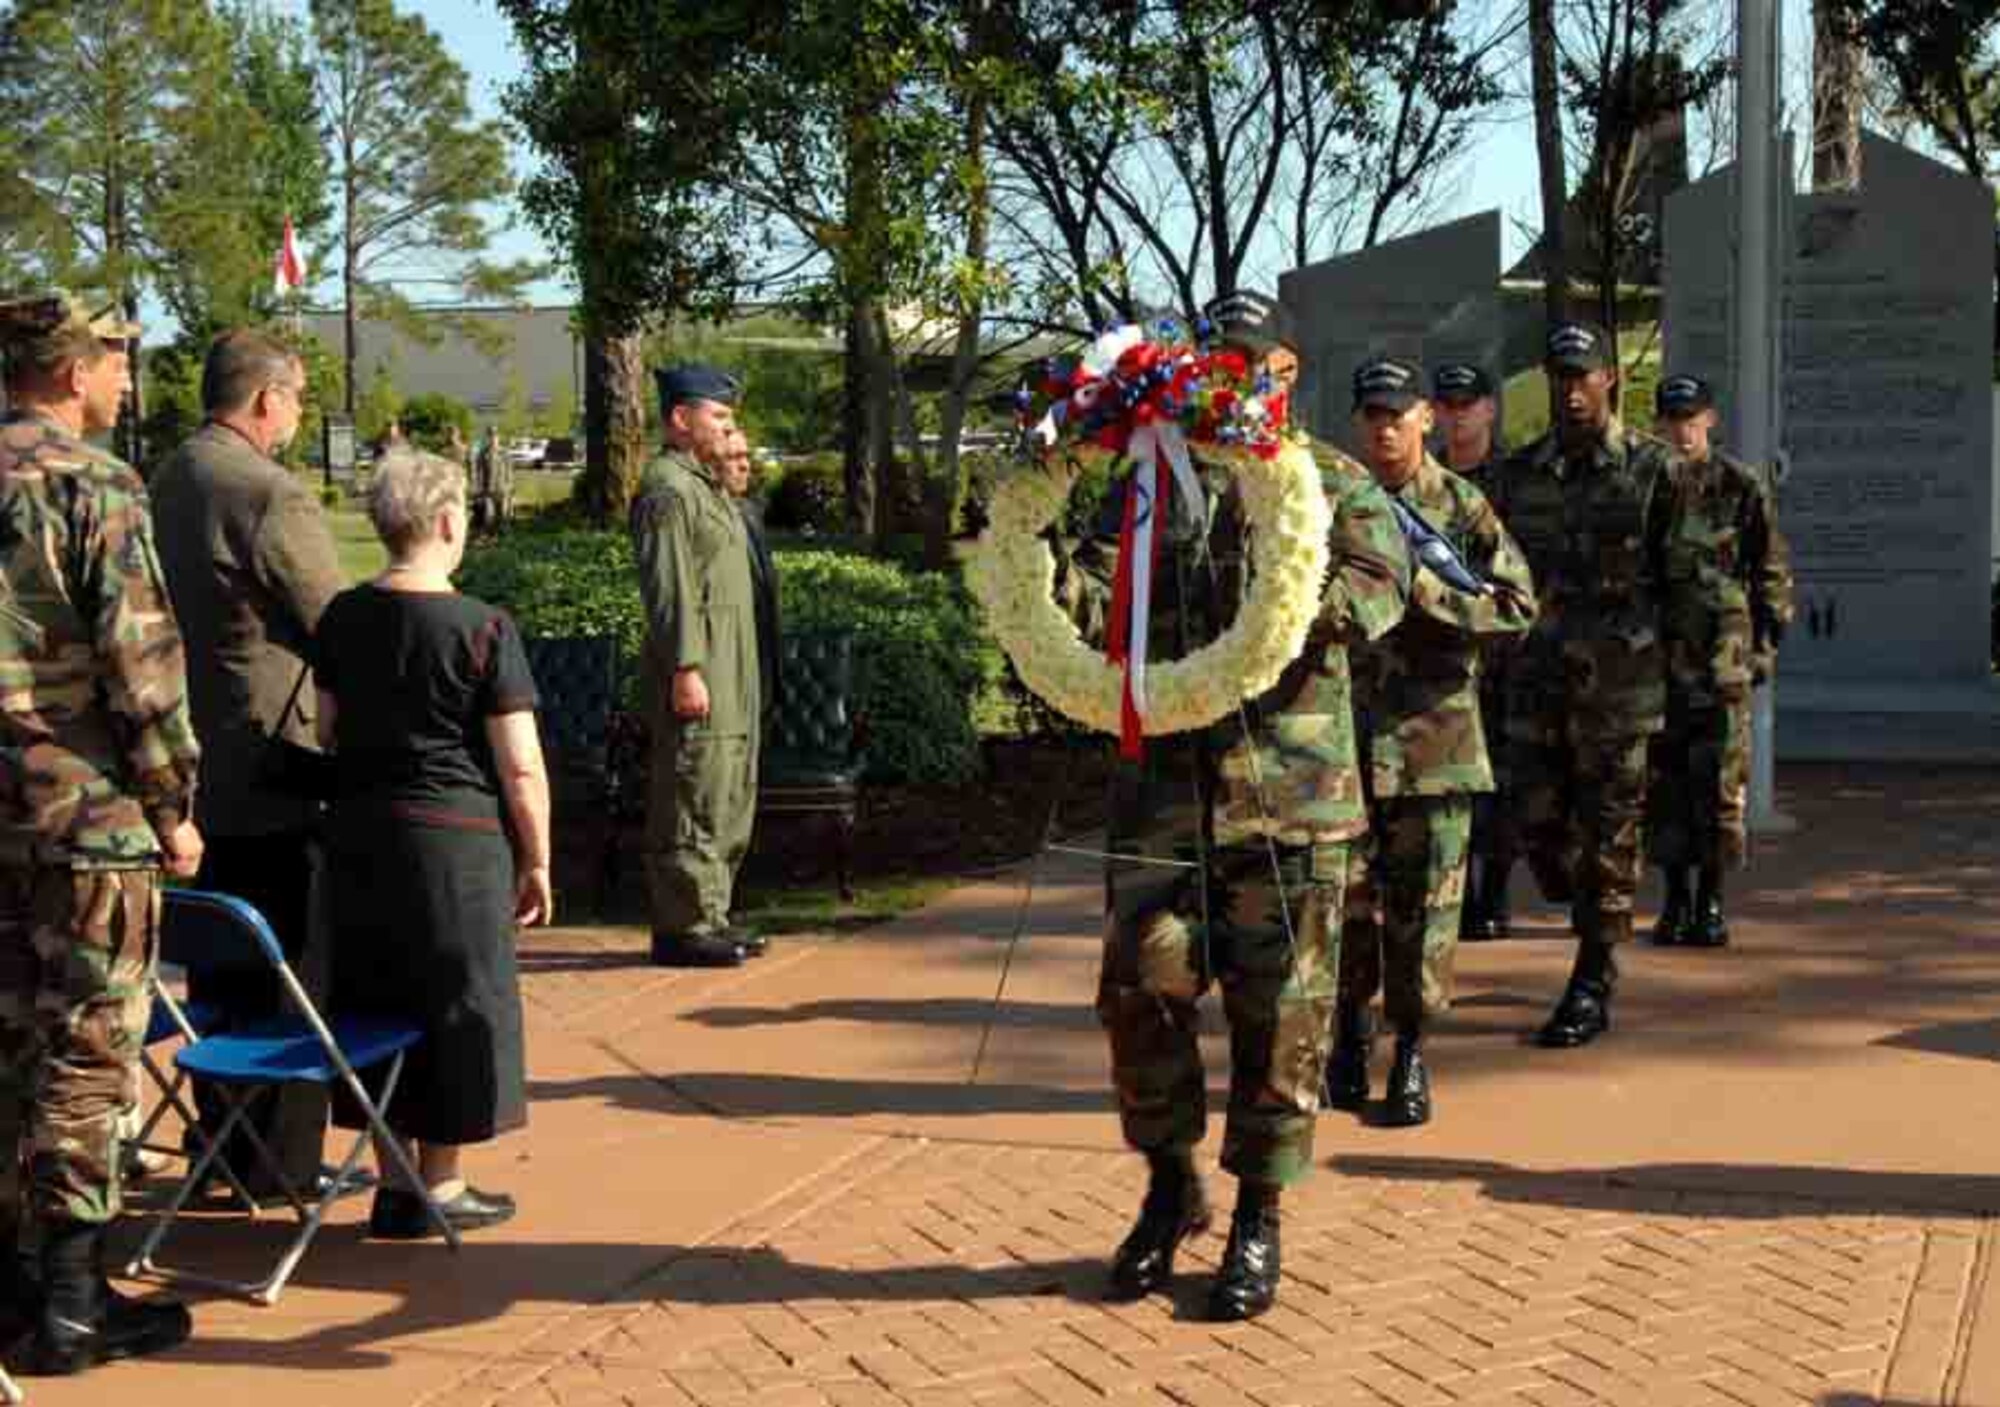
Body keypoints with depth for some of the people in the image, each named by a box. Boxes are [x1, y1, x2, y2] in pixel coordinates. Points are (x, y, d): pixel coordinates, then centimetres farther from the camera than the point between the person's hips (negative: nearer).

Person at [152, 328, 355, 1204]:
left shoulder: (162, 486, 8)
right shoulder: (273, 496, -18)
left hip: (196, 769, 8)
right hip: (274, 770, -8)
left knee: (219, 964, 16)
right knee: (291, 971, 2)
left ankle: (224, 1146, 25)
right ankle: (284, 1160, 8)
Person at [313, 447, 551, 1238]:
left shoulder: (343, 617, 3)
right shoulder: (483, 629, -12)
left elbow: (328, 732, 13)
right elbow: (521, 767, -11)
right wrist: (537, 861, -1)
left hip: (359, 836, 5)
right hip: (455, 838, -5)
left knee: (378, 999, 13)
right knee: (457, 1004, 7)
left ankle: (392, 1182, 20)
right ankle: (440, 1187, 15)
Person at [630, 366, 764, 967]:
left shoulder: (706, 486, 21)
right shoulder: (667, 489, -12)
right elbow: (668, 589, -19)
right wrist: (685, 669, -24)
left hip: (731, 675, 11)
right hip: (695, 677, -10)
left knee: (730, 801, 14)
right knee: (693, 804, -7)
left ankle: (709, 917, 21)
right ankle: (682, 928, -2)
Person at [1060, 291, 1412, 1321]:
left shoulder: (1333, 482, 7)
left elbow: (1378, 580, -11)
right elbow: (1097, 587, 4)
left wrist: (1313, 609, -32)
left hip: (1290, 783, -2)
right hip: (1163, 778, 2)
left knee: (1279, 1007, 2)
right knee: (1141, 987, 2)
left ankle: (1258, 1216, 16)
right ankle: (1170, 1185, 23)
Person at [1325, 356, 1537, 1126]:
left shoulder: (1463, 507, 2)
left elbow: (1518, 607, -4)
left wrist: (1424, 590, -15)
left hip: (1433, 736, -1)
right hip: (1343, 733, 1)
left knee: (1424, 903, 2)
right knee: (1344, 896, 3)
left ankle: (1411, 1052, 14)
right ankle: (1349, 1035, 23)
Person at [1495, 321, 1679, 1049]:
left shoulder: (1653, 469, -2)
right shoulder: (1521, 472, 10)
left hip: (1620, 685, -4)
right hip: (1537, 681, 4)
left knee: (1609, 836, 0)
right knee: (1539, 825, 6)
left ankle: (1593, 986, 8)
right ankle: (1599, 930, 31)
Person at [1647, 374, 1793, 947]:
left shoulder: (1742, 487, 3)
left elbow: (1772, 572, 6)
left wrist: (1766, 644, 1)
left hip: (1721, 657, -2)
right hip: (1654, 657, 2)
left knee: (1719, 783, -2)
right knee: (1663, 782, 4)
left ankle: (1711, 903, 6)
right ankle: (1675, 899, 13)